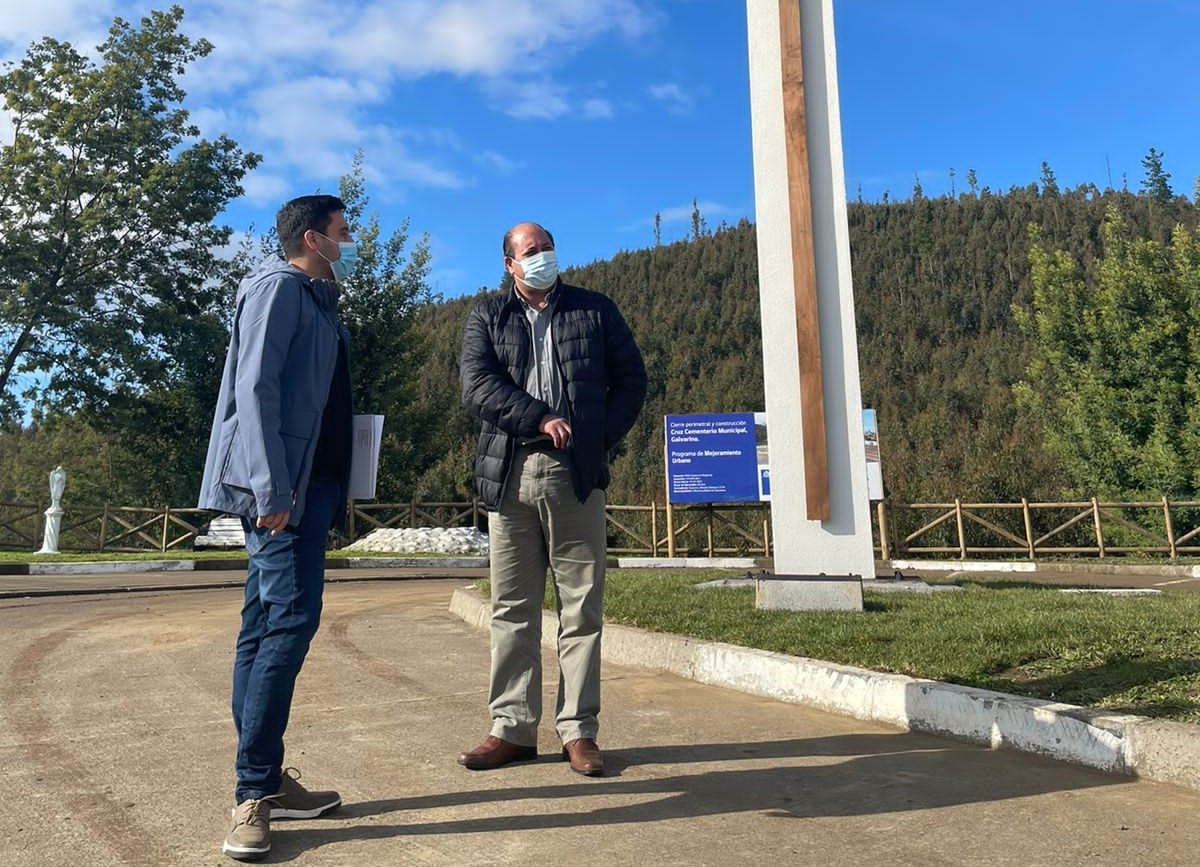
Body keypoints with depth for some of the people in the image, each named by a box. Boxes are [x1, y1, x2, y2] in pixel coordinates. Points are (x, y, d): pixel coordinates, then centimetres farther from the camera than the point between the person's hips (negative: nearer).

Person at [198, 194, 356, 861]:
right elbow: (255, 388, -14)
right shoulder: (280, 286, -4)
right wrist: (273, 488, -21)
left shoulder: (319, 301, 23)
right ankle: (256, 792, -3)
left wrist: (330, 494, 15)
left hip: (309, 487, 9)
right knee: (290, 620, -12)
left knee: (267, 626, 10)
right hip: (281, 489, -9)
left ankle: (264, 784, 18)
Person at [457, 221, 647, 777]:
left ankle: (577, 730, 11)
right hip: (509, 476, 1)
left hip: (576, 477, 0)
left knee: (581, 609, 2)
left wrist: (601, 438, -1)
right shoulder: (486, 317, 13)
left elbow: (631, 379, 12)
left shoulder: (595, 310, 14)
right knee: (512, 609, 5)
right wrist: (540, 420, -13)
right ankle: (512, 728, 15)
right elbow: (476, 386, -2)